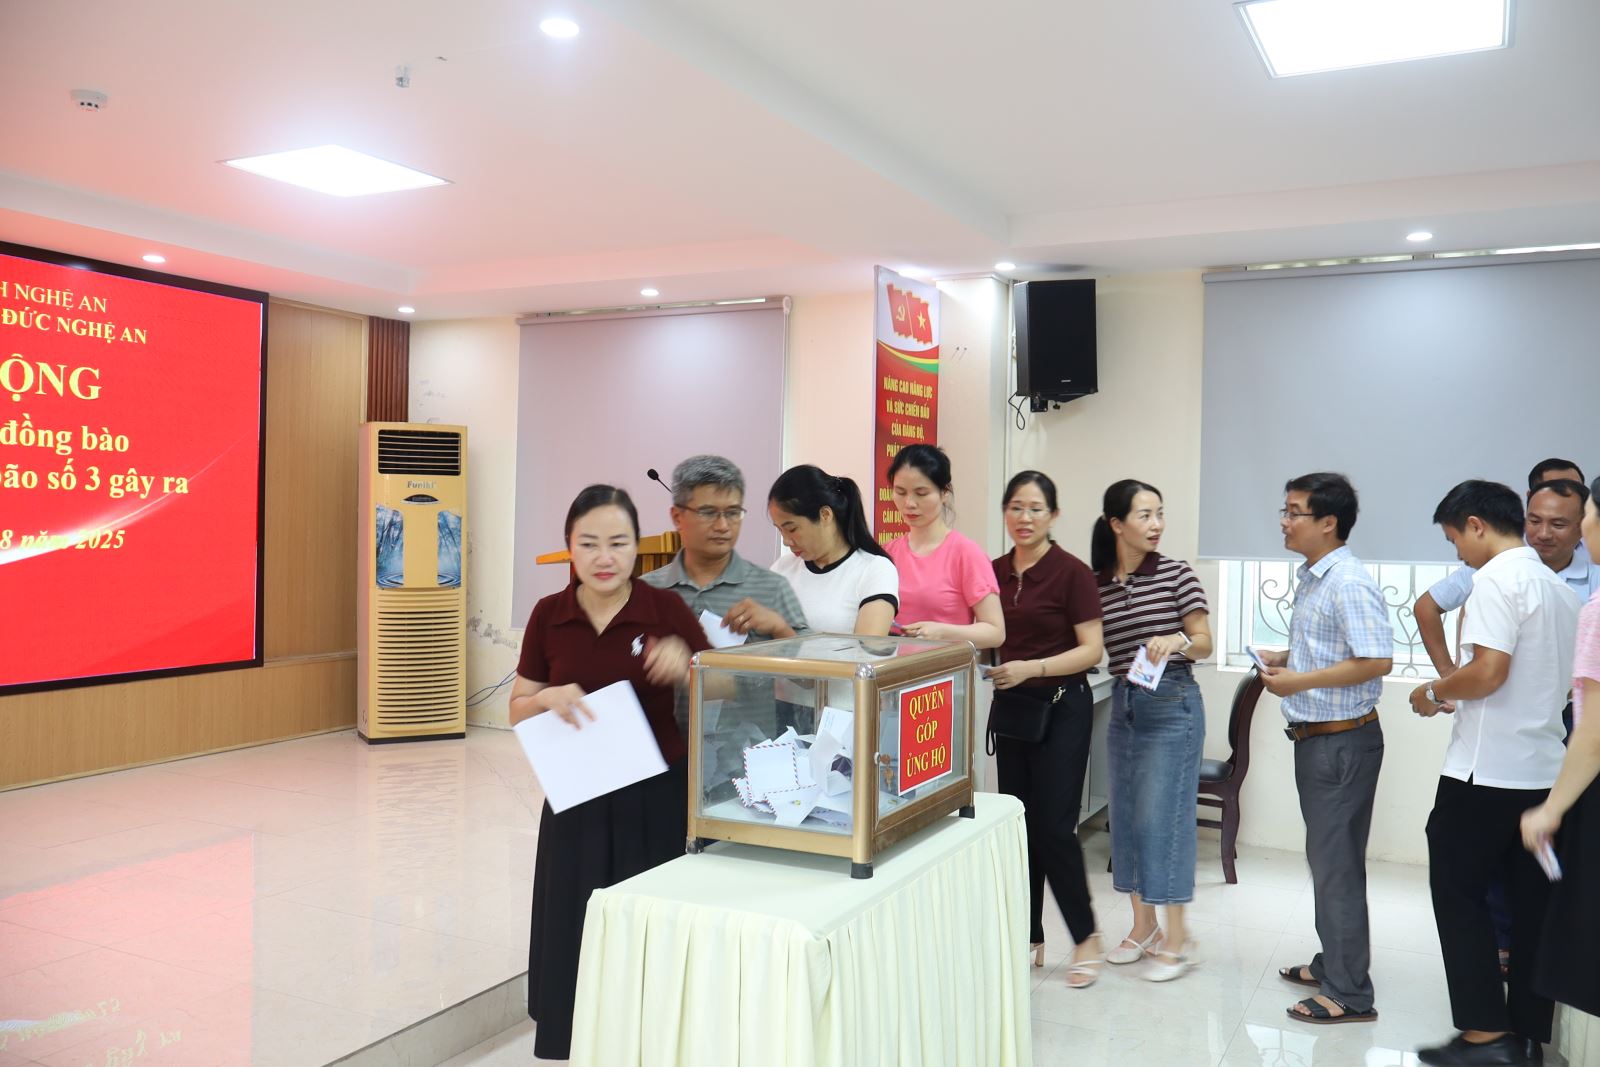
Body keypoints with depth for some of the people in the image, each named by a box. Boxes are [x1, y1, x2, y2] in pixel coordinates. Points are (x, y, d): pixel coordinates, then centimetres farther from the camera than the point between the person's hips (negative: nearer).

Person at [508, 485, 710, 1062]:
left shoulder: (666, 609, -7)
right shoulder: (548, 615, -1)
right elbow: (518, 711, 6)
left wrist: (686, 668, -24)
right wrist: (550, 698, -15)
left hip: (657, 798, -1)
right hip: (578, 800, 2)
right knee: (576, 936, 8)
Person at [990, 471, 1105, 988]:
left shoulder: (1071, 572, -10)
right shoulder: (995, 571, 6)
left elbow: (1092, 649, -12)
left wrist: (1032, 668, -23)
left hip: (1061, 707, -5)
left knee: (1053, 827, -6)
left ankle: (1086, 938, 13)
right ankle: (1029, 939, 21)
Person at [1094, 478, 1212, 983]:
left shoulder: (1175, 573, -5)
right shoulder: (1096, 583, 4)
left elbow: (1204, 643, -3)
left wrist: (1177, 642, -23)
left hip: (1172, 703, -5)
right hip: (1122, 704, 5)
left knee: (1162, 816, -5)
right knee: (1127, 815, 10)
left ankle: (1177, 937, 7)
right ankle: (1143, 926, 24)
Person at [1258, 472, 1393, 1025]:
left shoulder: (1349, 583, -19)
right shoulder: (1309, 579, 12)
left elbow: (1377, 661, -25)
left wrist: (1300, 681, -21)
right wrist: (1284, 658, 7)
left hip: (1344, 740, -10)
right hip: (1315, 737, 10)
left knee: (1336, 862, -2)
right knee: (1327, 857, 19)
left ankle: (1348, 994, 8)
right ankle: (1333, 963, 33)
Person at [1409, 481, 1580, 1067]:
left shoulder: (1496, 578, -14)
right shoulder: (1559, 586, 13)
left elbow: (1488, 671, -23)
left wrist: (1435, 692, -6)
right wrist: (1457, 695, 20)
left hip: (1486, 771, -8)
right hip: (1544, 770, 8)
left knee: (1459, 894, 3)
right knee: (1531, 906, 11)